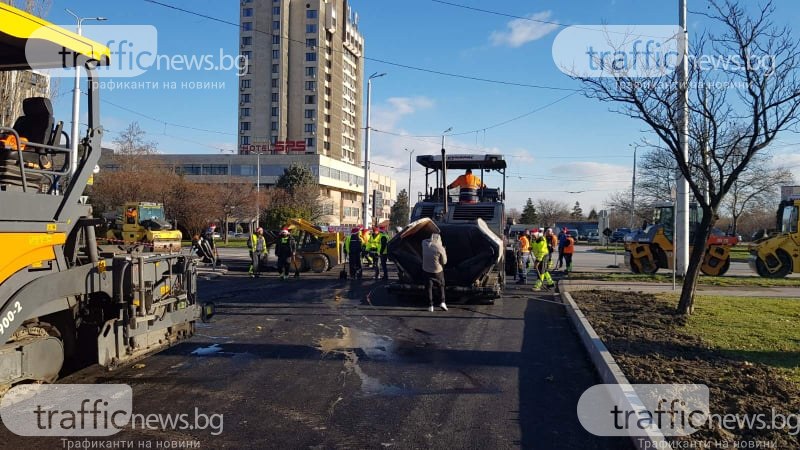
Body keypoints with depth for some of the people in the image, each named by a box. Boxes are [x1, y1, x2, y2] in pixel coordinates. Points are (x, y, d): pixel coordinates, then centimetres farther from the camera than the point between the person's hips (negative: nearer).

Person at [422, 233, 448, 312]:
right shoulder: (440, 248, -20)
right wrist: (444, 252, 3)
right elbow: (444, 262, -10)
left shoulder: (424, 243, -8)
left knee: (429, 287, 13)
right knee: (441, 286, 19)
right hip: (437, 271, -3)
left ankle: (431, 306, 12)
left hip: (426, 270, 3)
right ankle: (442, 302, 7)